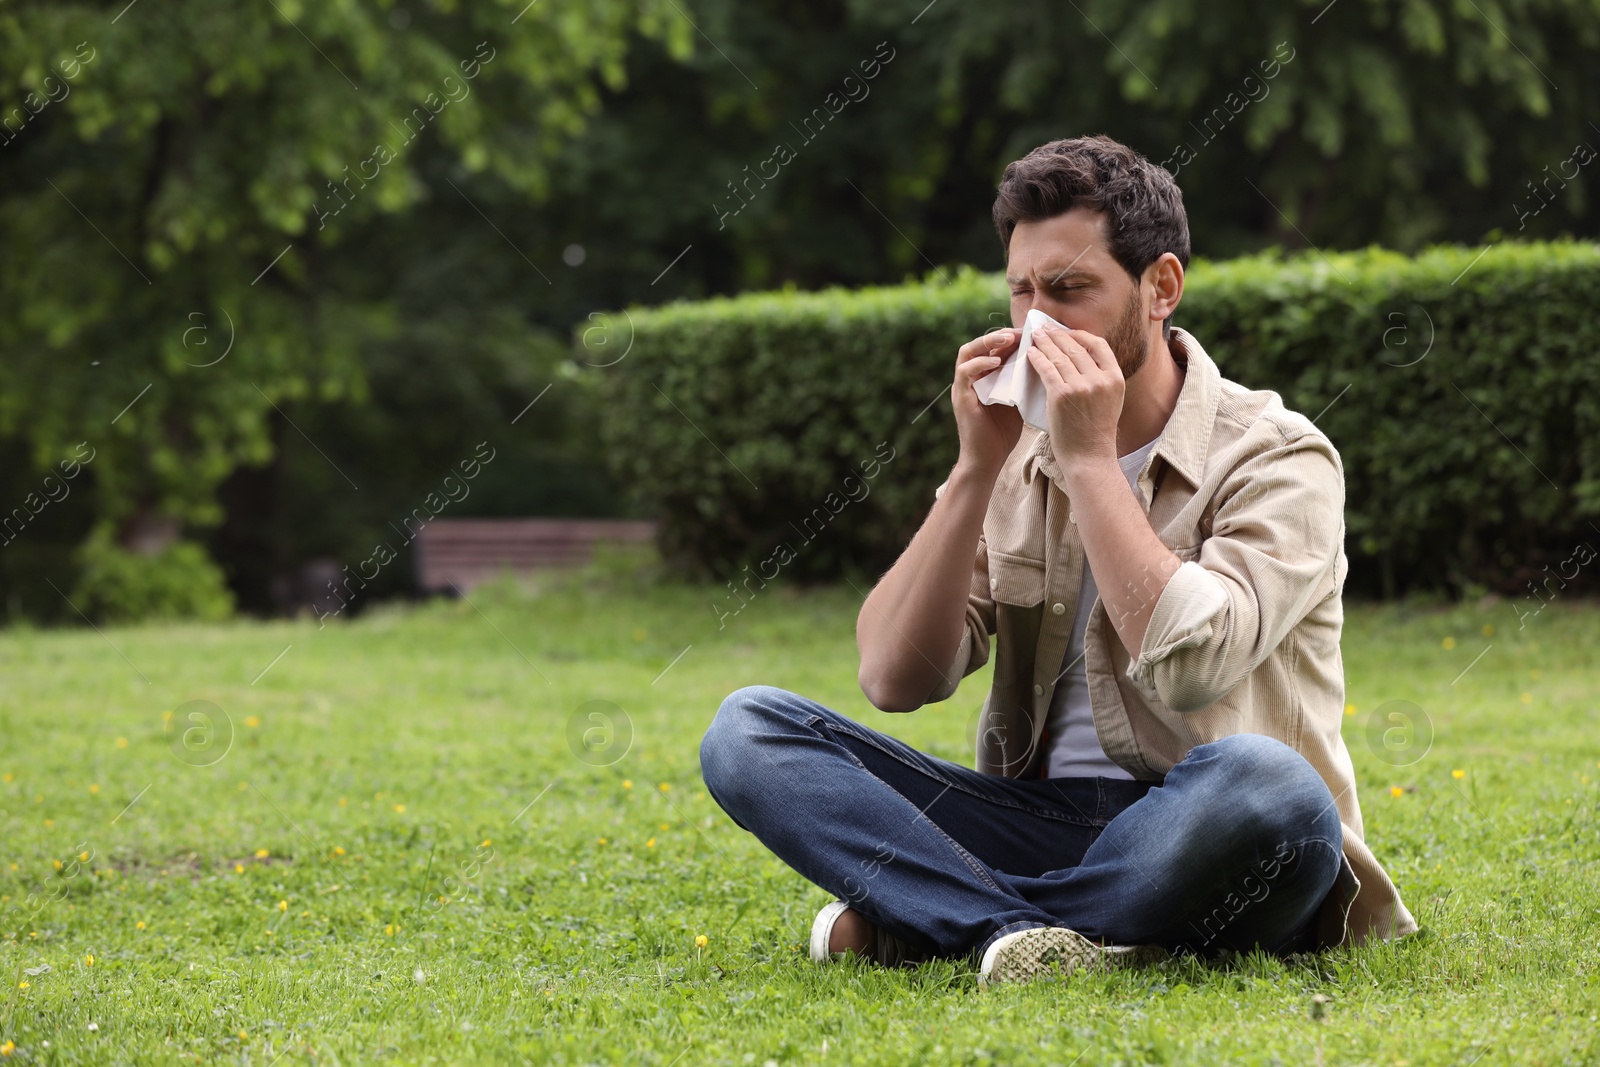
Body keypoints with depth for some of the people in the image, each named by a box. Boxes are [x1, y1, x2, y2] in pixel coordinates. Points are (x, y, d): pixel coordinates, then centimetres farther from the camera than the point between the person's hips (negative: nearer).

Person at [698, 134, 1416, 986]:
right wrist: (976, 468, -7)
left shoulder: (1277, 457, -5)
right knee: (749, 729, -11)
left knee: (1264, 783, -40)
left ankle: (899, 924, -24)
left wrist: (1092, 462, -15)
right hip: (1036, 821, 4)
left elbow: (1189, 665, -23)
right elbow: (894, 680, 0)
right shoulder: (1020, 456, 11)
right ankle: (1029, 938, -29)